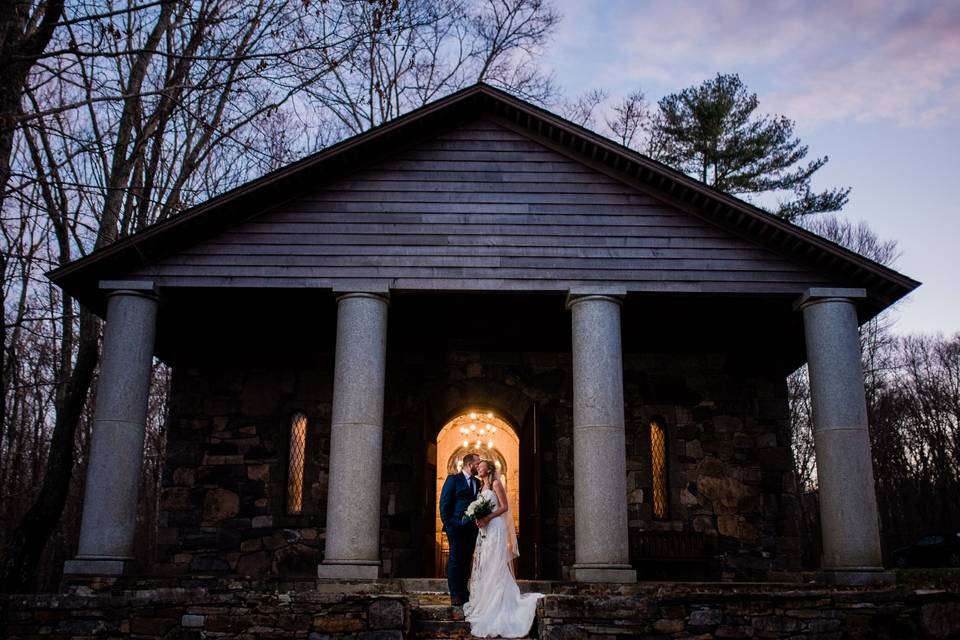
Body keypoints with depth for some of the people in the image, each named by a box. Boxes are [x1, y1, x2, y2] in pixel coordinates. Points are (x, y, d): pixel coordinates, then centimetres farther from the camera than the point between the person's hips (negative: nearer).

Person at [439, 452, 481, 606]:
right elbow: (444, 503, -4)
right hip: (456, 527, -5)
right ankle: (455, 595, 0)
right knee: (455, 560, -2)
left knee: (466, 561, 8)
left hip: (471, 528, 5)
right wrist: (448, 523, -9)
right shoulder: (453, 479, -2)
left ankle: (464, 593, 13)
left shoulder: (477, 483, 15)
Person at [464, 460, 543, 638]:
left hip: (495, 528, -8)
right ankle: (486, 604, 10)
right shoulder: (482, 488, 20)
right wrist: (479, 519, -2)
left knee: (495, 566, -8)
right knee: (483, 565, 6)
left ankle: (497, 607, -6)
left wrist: (487, 518, -19)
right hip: (484, 530, 8)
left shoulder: (496, 484, -4)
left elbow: (504, 507, -10)